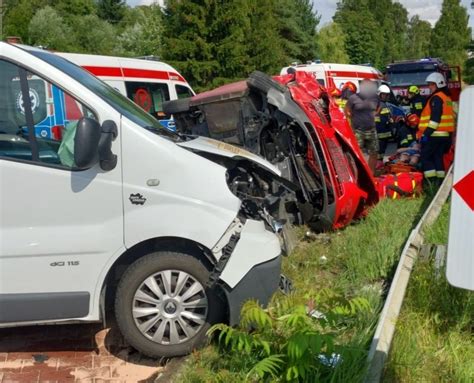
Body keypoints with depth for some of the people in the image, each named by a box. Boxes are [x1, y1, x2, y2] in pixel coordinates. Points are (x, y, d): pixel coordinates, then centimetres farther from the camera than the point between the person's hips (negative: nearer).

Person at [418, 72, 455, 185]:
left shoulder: (437, 98, -11)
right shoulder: (447, 97, 20)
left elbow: (435, 118, -20)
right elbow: (451, 117, 23)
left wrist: (426, 133, -21)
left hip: (434, 135, -9)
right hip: (445, 135, 9)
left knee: (425, 157, -4)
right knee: (438, 157, 12)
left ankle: (432, 181, -10)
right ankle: (440, 181, 11)